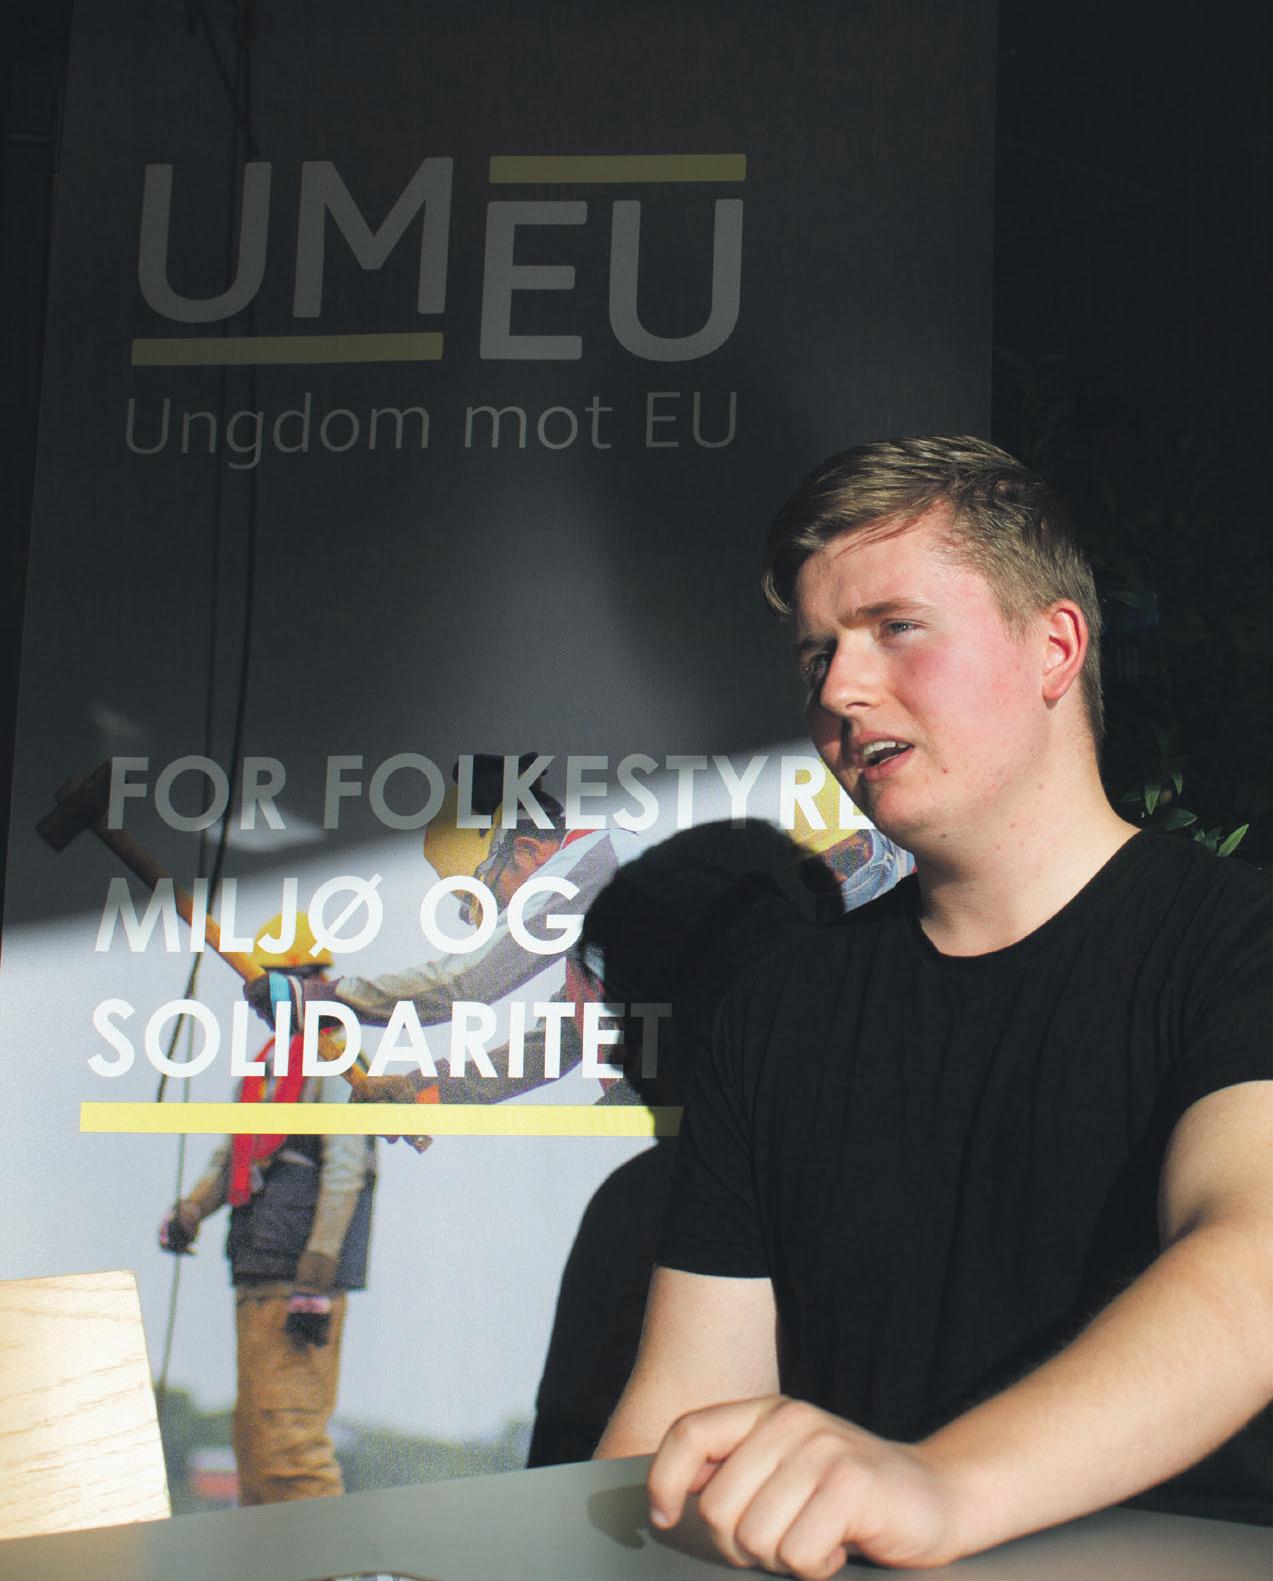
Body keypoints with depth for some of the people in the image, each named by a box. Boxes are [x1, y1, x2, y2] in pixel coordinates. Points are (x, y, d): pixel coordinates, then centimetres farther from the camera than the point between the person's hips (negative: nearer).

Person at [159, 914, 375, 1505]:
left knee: (289, 1430, -13)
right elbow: (232, 1154, 26)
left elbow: (344, 1172, -15)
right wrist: (189, 1212, 6)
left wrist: (316, 1285, -19)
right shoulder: (268, 1062, 21)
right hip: (256, 1278, 10)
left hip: (301, 1277, -10)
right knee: (254, 1432, 14)